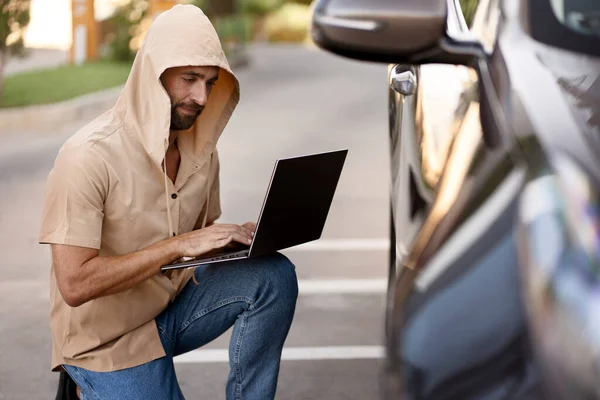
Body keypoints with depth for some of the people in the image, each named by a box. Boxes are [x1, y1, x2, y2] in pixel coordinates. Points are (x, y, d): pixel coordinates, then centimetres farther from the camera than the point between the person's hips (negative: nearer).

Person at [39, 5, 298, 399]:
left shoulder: (201, 148, -1)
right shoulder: (89, 156, -23)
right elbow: (75, 285, -28)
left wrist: (240, 239, -11)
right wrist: (179, 245, -30)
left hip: (177, 304, 6)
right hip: (108, 339, -6)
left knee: (274, 275, -15)